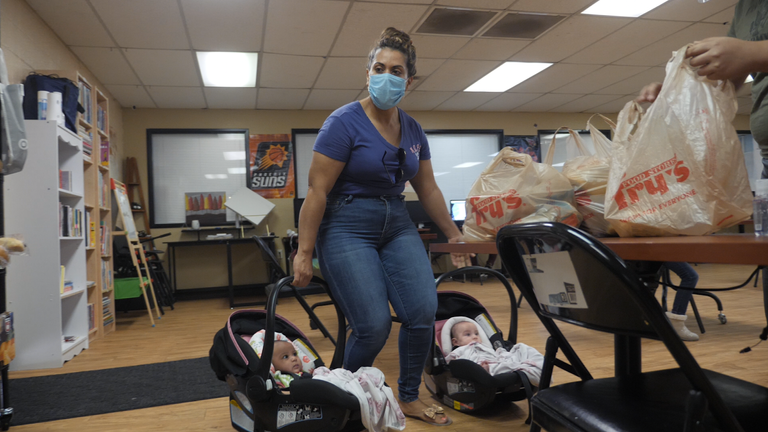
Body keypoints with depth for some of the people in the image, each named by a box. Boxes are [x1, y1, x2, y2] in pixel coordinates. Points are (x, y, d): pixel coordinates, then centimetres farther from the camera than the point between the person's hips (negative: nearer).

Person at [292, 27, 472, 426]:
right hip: (347, 228, -5)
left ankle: (409, 397, 14)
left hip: (397, 225, 6)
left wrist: (454, 235, 18)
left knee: (423, 310, -11)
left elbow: (428, 189, 15)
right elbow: (317, 191, -13)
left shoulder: (412, 130, 7)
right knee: (374, 326, -13)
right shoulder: (344, 123, -11)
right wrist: (304, 253, -14)